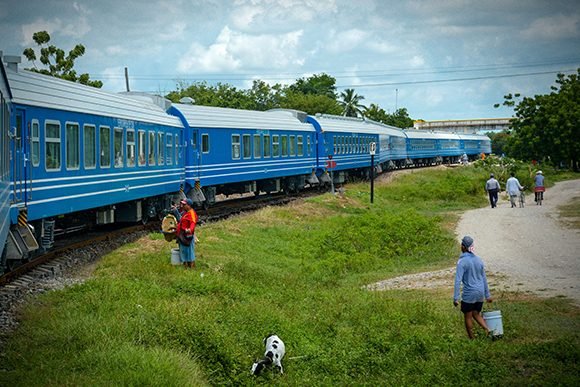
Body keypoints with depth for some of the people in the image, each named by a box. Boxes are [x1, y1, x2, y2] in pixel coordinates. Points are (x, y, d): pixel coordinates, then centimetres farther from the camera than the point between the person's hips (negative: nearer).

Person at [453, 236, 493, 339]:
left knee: (468, 317, 9)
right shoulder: (478, 260, 6)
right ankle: (488, 331, -1)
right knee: (476, 314, 18)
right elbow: (484, 279, 14)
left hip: (469, 294, -6)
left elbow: (458, 280, -18)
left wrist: (456, 298, -17)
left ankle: (472, 339, 16)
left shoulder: (462, 261, -14)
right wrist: (487, 295, 21)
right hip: (480, 293, 6)